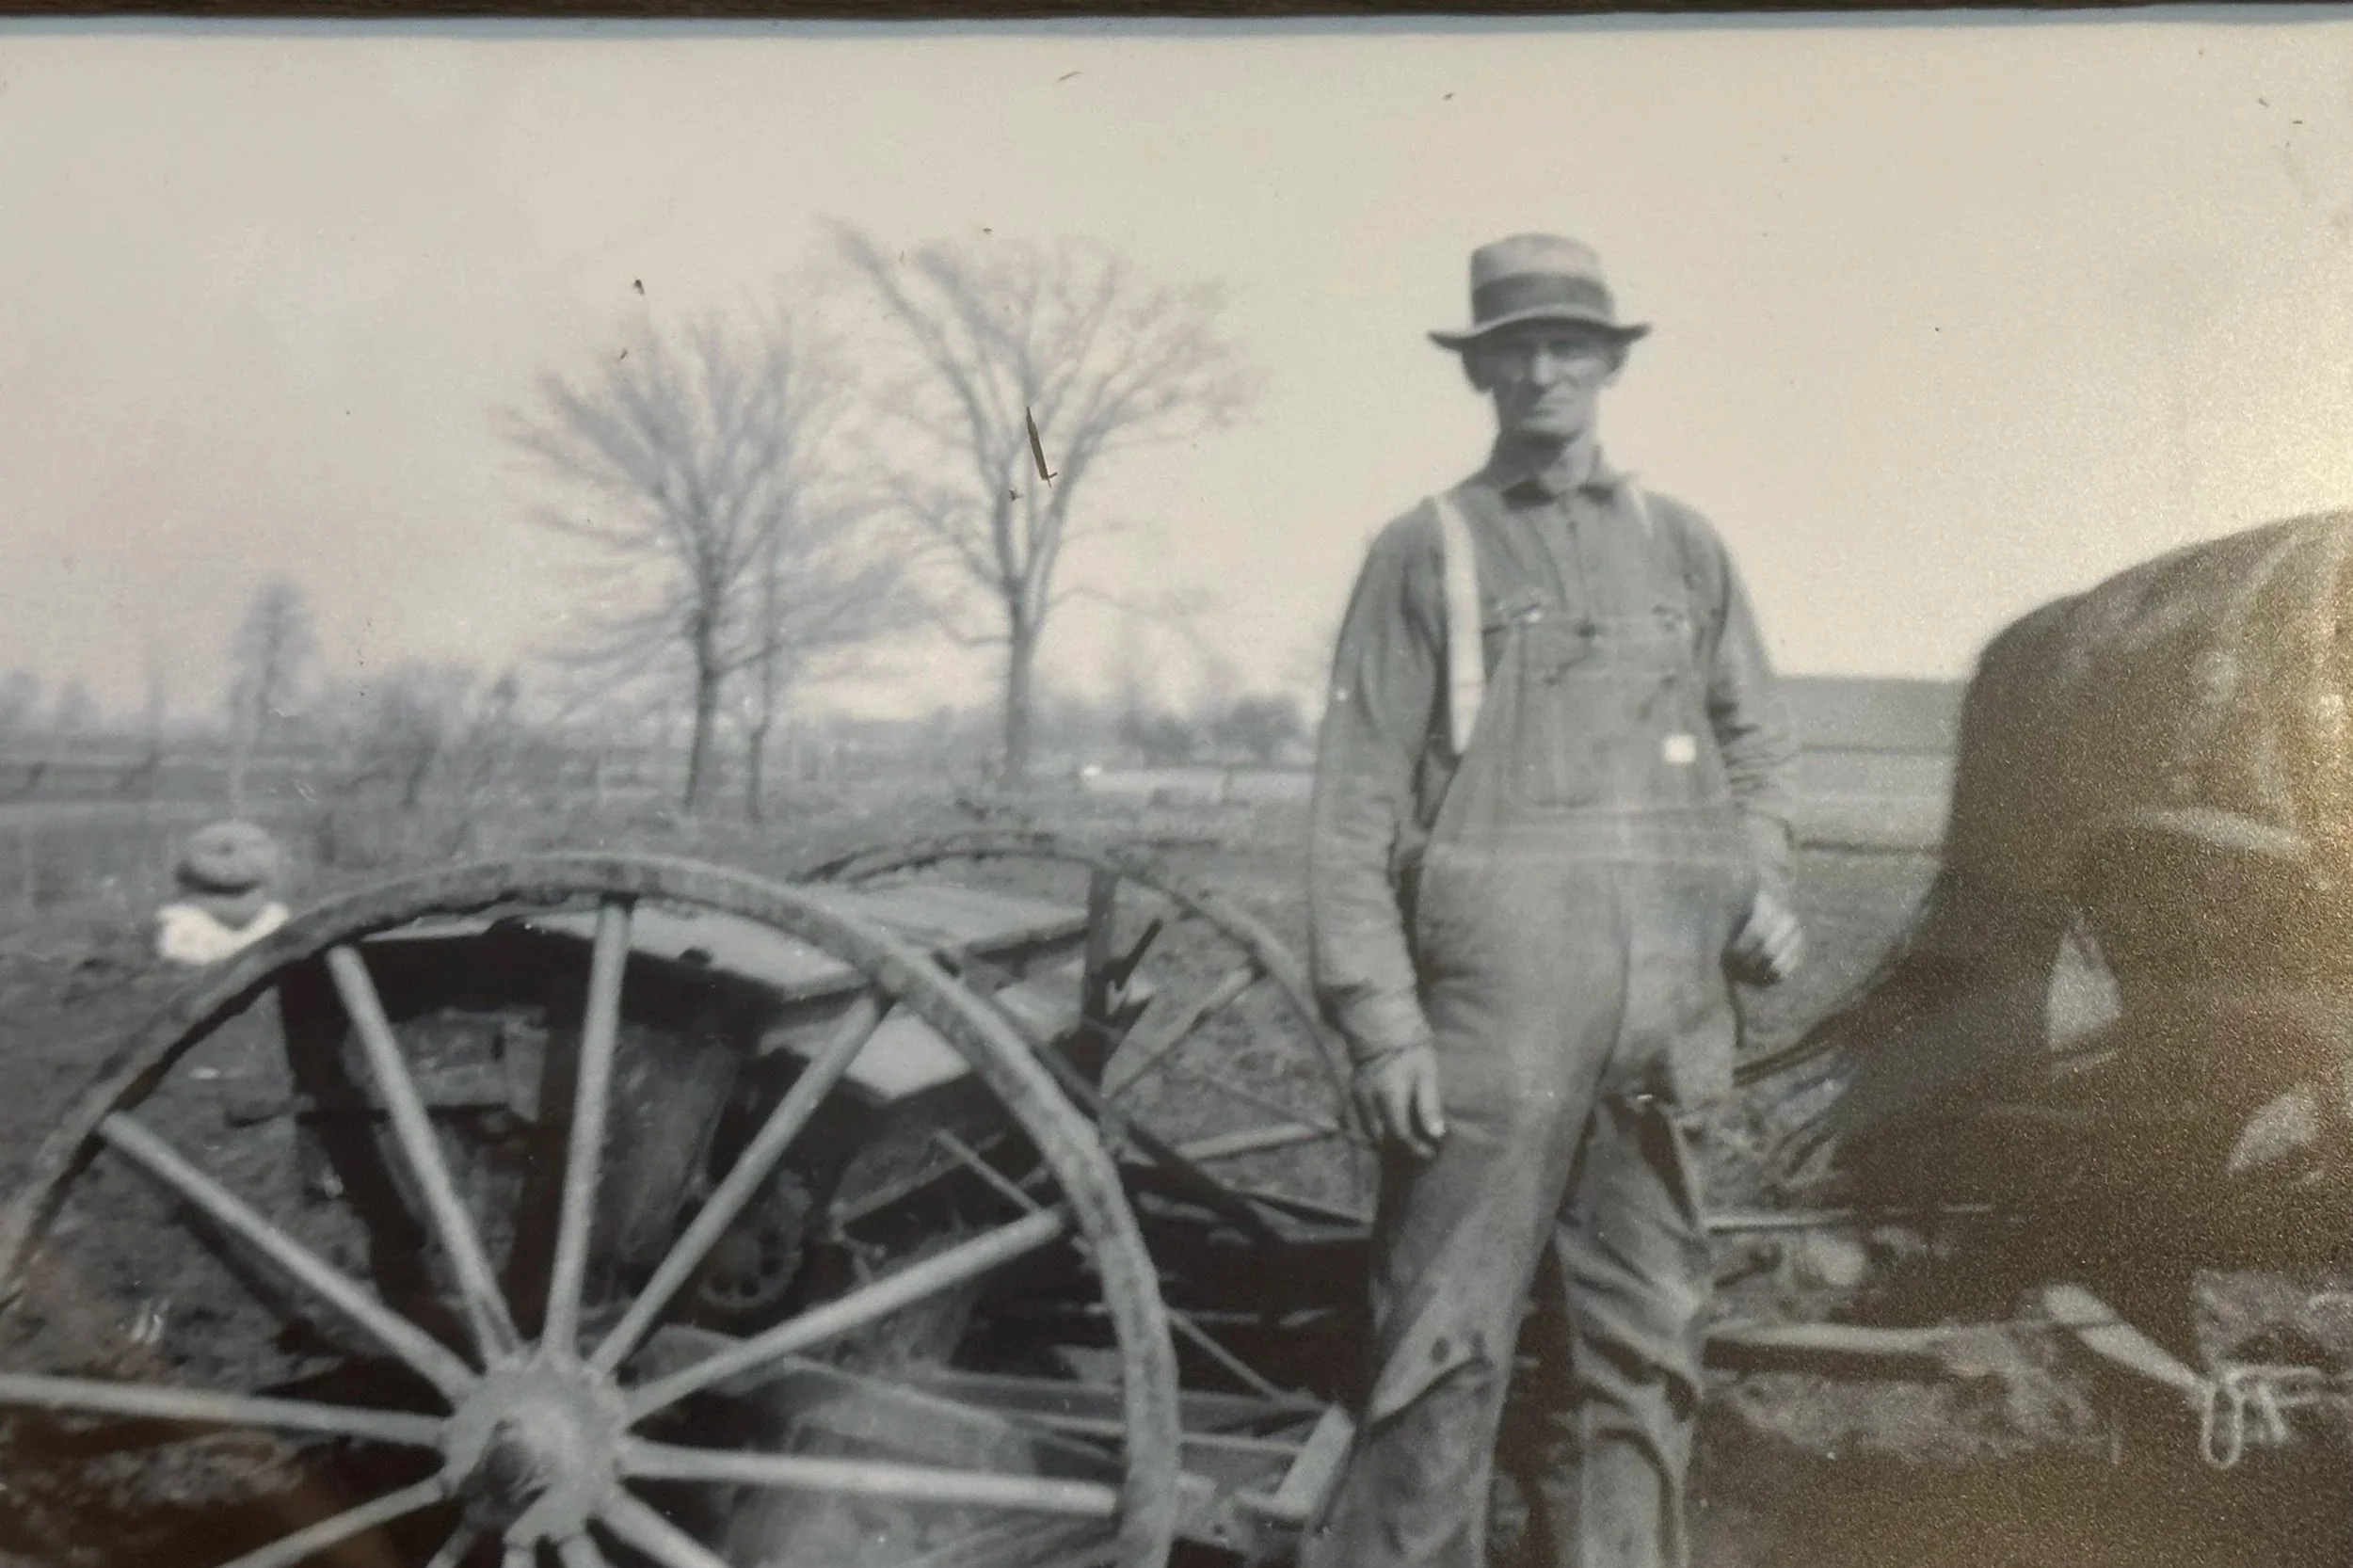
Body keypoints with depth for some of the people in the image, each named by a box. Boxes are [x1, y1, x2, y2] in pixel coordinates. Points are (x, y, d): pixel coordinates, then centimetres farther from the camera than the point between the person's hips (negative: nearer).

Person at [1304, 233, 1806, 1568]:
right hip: (1490, 1006, -4)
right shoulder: (1427, 549, 4)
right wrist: (1380, 1017, -10)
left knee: (1645, 1339, 10)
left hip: (1662, 1011, 4)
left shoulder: (1684, 545, 15)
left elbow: (1757, 744, 22)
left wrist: (1761, 884, 2)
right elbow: (1359, 799, -2)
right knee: (1449, 1345, -4)